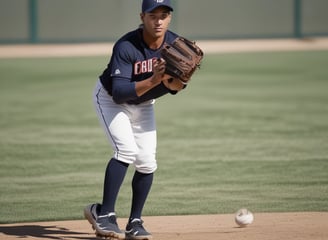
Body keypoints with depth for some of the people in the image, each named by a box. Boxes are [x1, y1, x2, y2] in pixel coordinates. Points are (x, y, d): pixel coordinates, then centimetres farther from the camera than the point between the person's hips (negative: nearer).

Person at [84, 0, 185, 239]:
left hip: (143, 104, 5)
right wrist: (153, 81, -49)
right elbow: (119, 93, -38)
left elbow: (176, 87, -14)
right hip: (110, 99, -5)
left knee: (147, 162, -3)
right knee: (127, 150, -24)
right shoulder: (126, 47, -33)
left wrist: (168, 79, -37)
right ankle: (104, 214, -18)